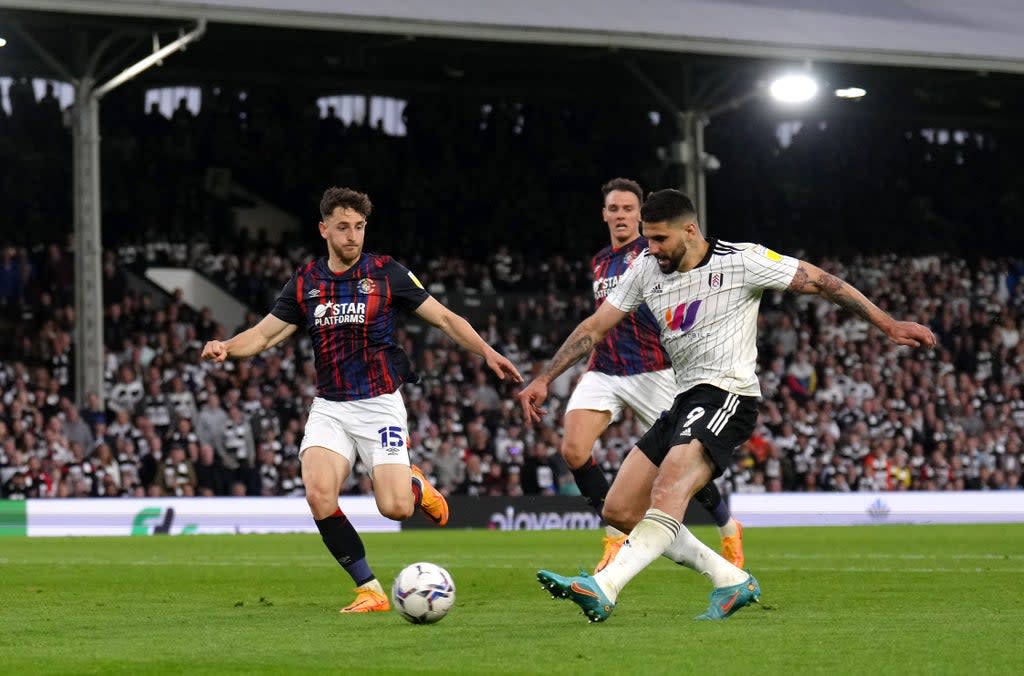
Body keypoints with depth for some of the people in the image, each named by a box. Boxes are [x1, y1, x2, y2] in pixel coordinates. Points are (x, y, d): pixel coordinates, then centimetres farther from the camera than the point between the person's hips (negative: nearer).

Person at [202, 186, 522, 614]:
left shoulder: (386, 273, -2)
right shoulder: (305, 282, 5)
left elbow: (444, 318, 1)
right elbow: (264, 335, 8)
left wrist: (486, 351, -12)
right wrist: (225, 347, -13)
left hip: (380, 405, -2)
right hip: (329, 408, 2)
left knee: (395, 508, -16)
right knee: (319, 494, -23)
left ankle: (416, 484, 23)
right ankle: (369, 590, -9)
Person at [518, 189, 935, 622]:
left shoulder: (742, 261, -8)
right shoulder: (646, 270, 8)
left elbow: (821, 282, -2)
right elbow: (595, 327, 13)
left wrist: (888, 325, -4)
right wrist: (543, 380, 8)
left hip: (726, 396, -8)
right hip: (684, 402, 8)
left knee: (667, 492, -30)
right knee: (618, 511, 0)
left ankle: (602, 590, -42)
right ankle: (733, 582, 6)